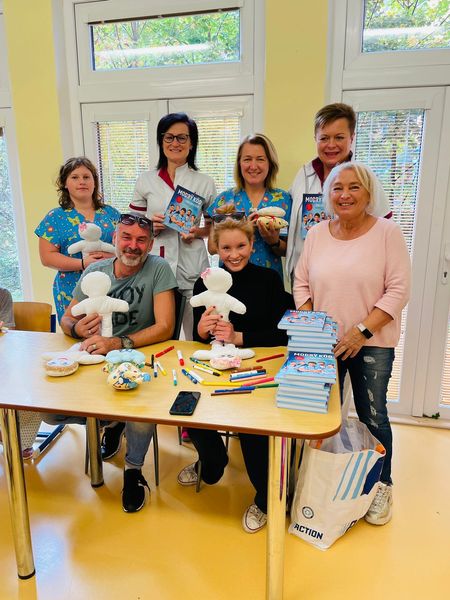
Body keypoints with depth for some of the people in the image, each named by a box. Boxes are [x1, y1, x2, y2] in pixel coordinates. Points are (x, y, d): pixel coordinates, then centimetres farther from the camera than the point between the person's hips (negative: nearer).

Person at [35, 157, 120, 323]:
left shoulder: (110, 213, 10)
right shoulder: (55, 218, 4)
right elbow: (47, 257, -2)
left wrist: (113, 256, -13)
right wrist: (83, 264, -15)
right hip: (73, 294, -2)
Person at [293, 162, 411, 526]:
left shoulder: (387, 232, -6)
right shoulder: (317, 234, 4)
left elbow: (398, 291, -10)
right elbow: (302, 284, 7)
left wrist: (362, 331, -17)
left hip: (372, 344, -3)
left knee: (372, 418, 7)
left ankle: (382, 486, 30)